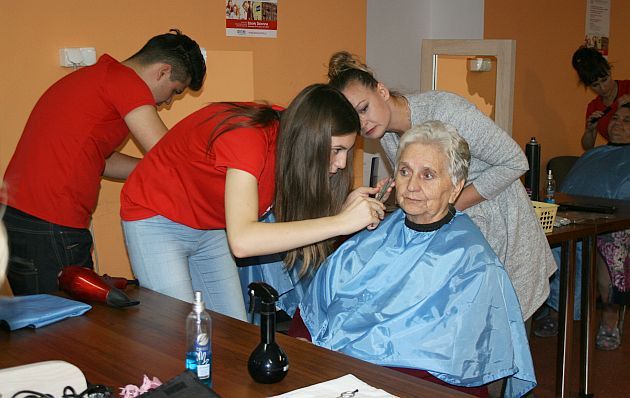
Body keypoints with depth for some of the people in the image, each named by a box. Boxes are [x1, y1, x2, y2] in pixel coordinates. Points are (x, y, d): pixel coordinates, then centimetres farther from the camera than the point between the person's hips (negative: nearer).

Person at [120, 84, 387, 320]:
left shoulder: (286, 133, -13)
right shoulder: (247, 137, -35)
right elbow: (242, 241, -45)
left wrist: (344, 208, -26)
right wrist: (339, 222, -44)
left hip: (212, 229, 7)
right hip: (157, 221, -7)